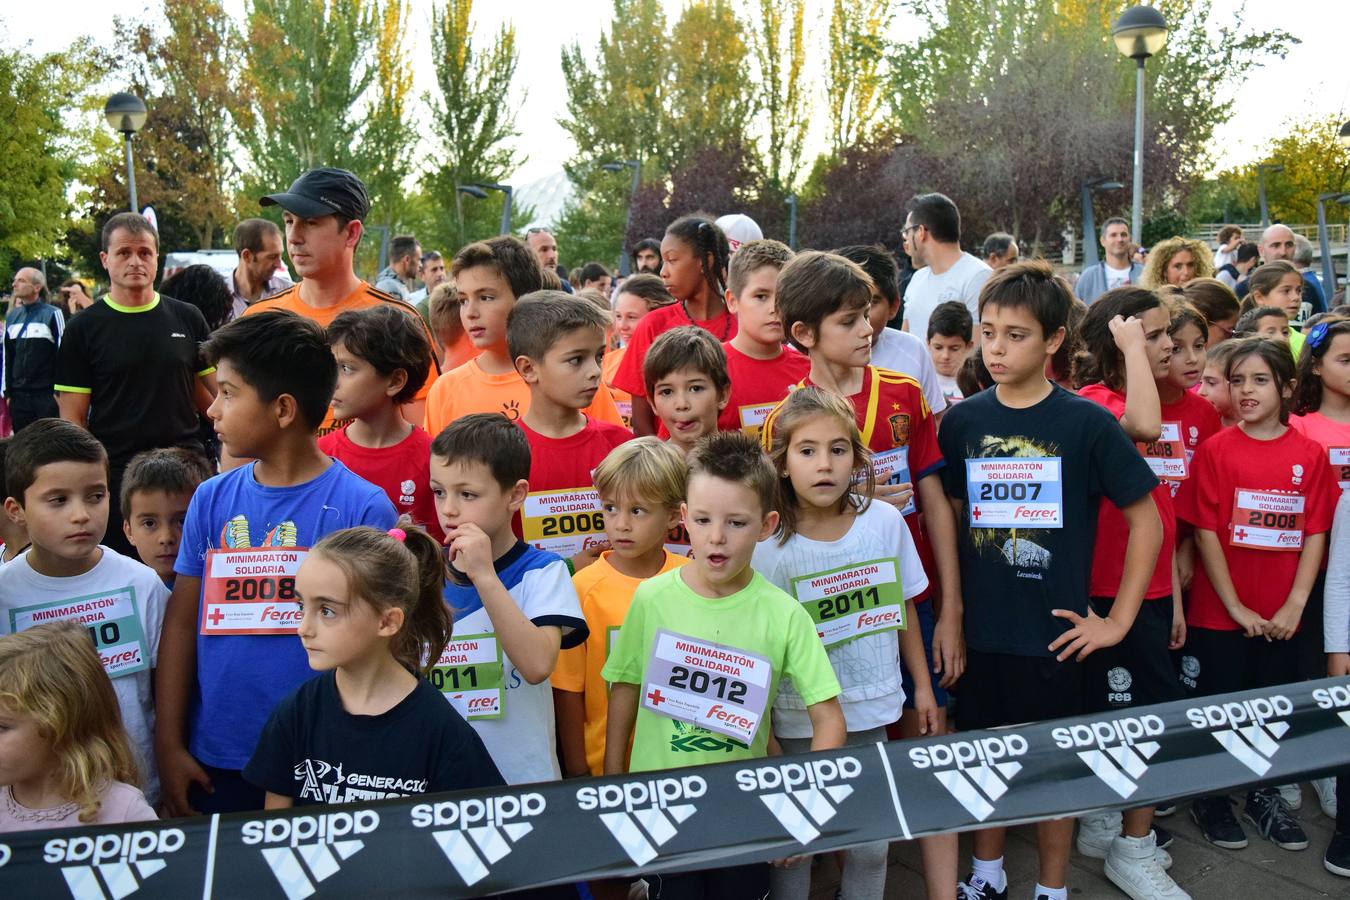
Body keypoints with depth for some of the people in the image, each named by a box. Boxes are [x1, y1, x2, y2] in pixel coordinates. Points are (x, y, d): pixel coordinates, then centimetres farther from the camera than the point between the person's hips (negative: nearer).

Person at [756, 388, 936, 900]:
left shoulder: (885, 521, -5)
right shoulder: (768, 545, -13)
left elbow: (902, 608, 8)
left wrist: (922, 685, 13)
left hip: (871, 711, 3)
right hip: (798, 721, -2)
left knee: (871, 845, 13)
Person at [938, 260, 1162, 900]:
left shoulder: (1086, 423, -9)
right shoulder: (962, 422, 0)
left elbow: (1146, 520, -4)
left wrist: (1118, 619, -6)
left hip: (1053, 633, -3)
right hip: (979, 630, 3)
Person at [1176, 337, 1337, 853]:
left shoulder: (1310, 455, 0)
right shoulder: (1215, 451, -8)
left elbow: (1316, 534, -1)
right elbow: (1205, 534, -9)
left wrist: (1294, 605, -8)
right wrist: (1236, 607, -11)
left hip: (1281, 616, 3)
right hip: (1219, 612, -2)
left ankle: (1265, 796, 34)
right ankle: (1209, 798, 27)